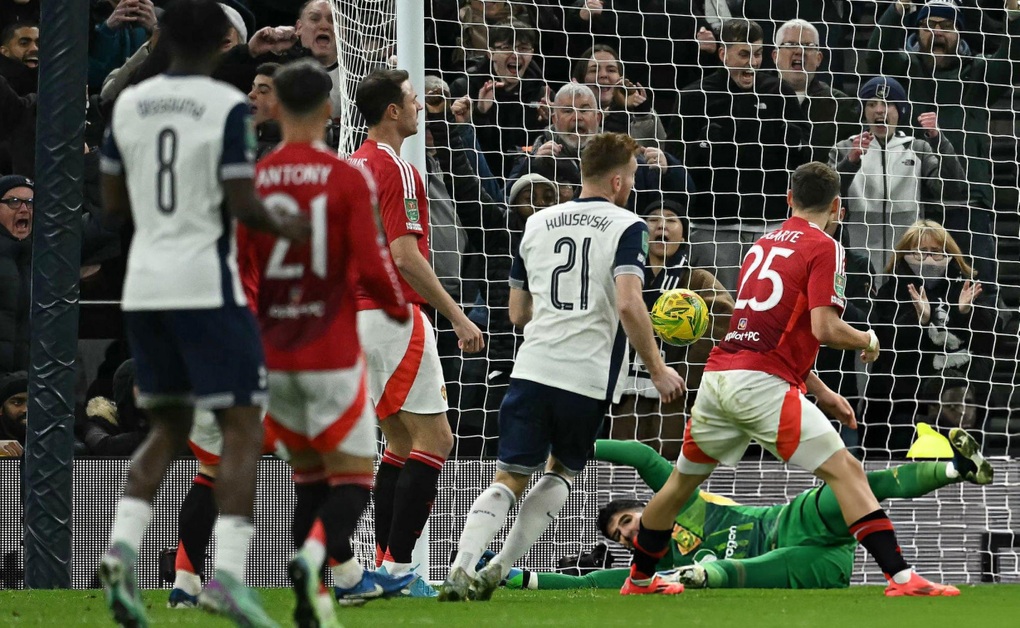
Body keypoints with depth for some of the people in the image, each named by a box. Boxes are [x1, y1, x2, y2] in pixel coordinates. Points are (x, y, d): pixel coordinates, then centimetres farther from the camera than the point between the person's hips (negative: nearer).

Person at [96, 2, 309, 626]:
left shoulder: (129, 104, 6)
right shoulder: (228, 107, -9)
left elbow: (114, 204, 12)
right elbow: (243, 205, -13)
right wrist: (283, 226, 6)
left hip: (144, 284, 6)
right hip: (205, 282, -6)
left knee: (168, 427, 17)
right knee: (242, 427, 0)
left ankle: (123, 546, -3)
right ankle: (227, 572, -13)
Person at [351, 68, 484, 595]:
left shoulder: (353, 166, 14)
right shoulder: (395, 169, -14)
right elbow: (405, 256, -20)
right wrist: (459, 318, -17)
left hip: (359, 312, 10)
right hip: (395, 315, -10)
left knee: (402, 441, 13)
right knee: (435, 438, -7)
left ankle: (384, 566, 9)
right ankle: (397, 567, -12)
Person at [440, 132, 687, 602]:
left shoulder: (537, 224, 15)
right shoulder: (626, 227, -1)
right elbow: (628, 304, -15)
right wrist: (657, 370, -7)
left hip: (532, 369, 3)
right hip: (589, 378, -3)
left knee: (510, 479, 4)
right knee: (561, 473, 19)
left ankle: (461, 570, -18)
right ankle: (499, 569, 8)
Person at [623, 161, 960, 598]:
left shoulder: (765, 243, 21)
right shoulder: (823, 248, -2)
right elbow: (823, 328, -14)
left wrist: (820, 391, 26)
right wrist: (868, 341, 6)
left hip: (718, 376, 7)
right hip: (763, 383, -7)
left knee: (683, 480, 23)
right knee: (845, 471, -8)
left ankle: (640, 579, 39)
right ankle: (900, 576, -18)